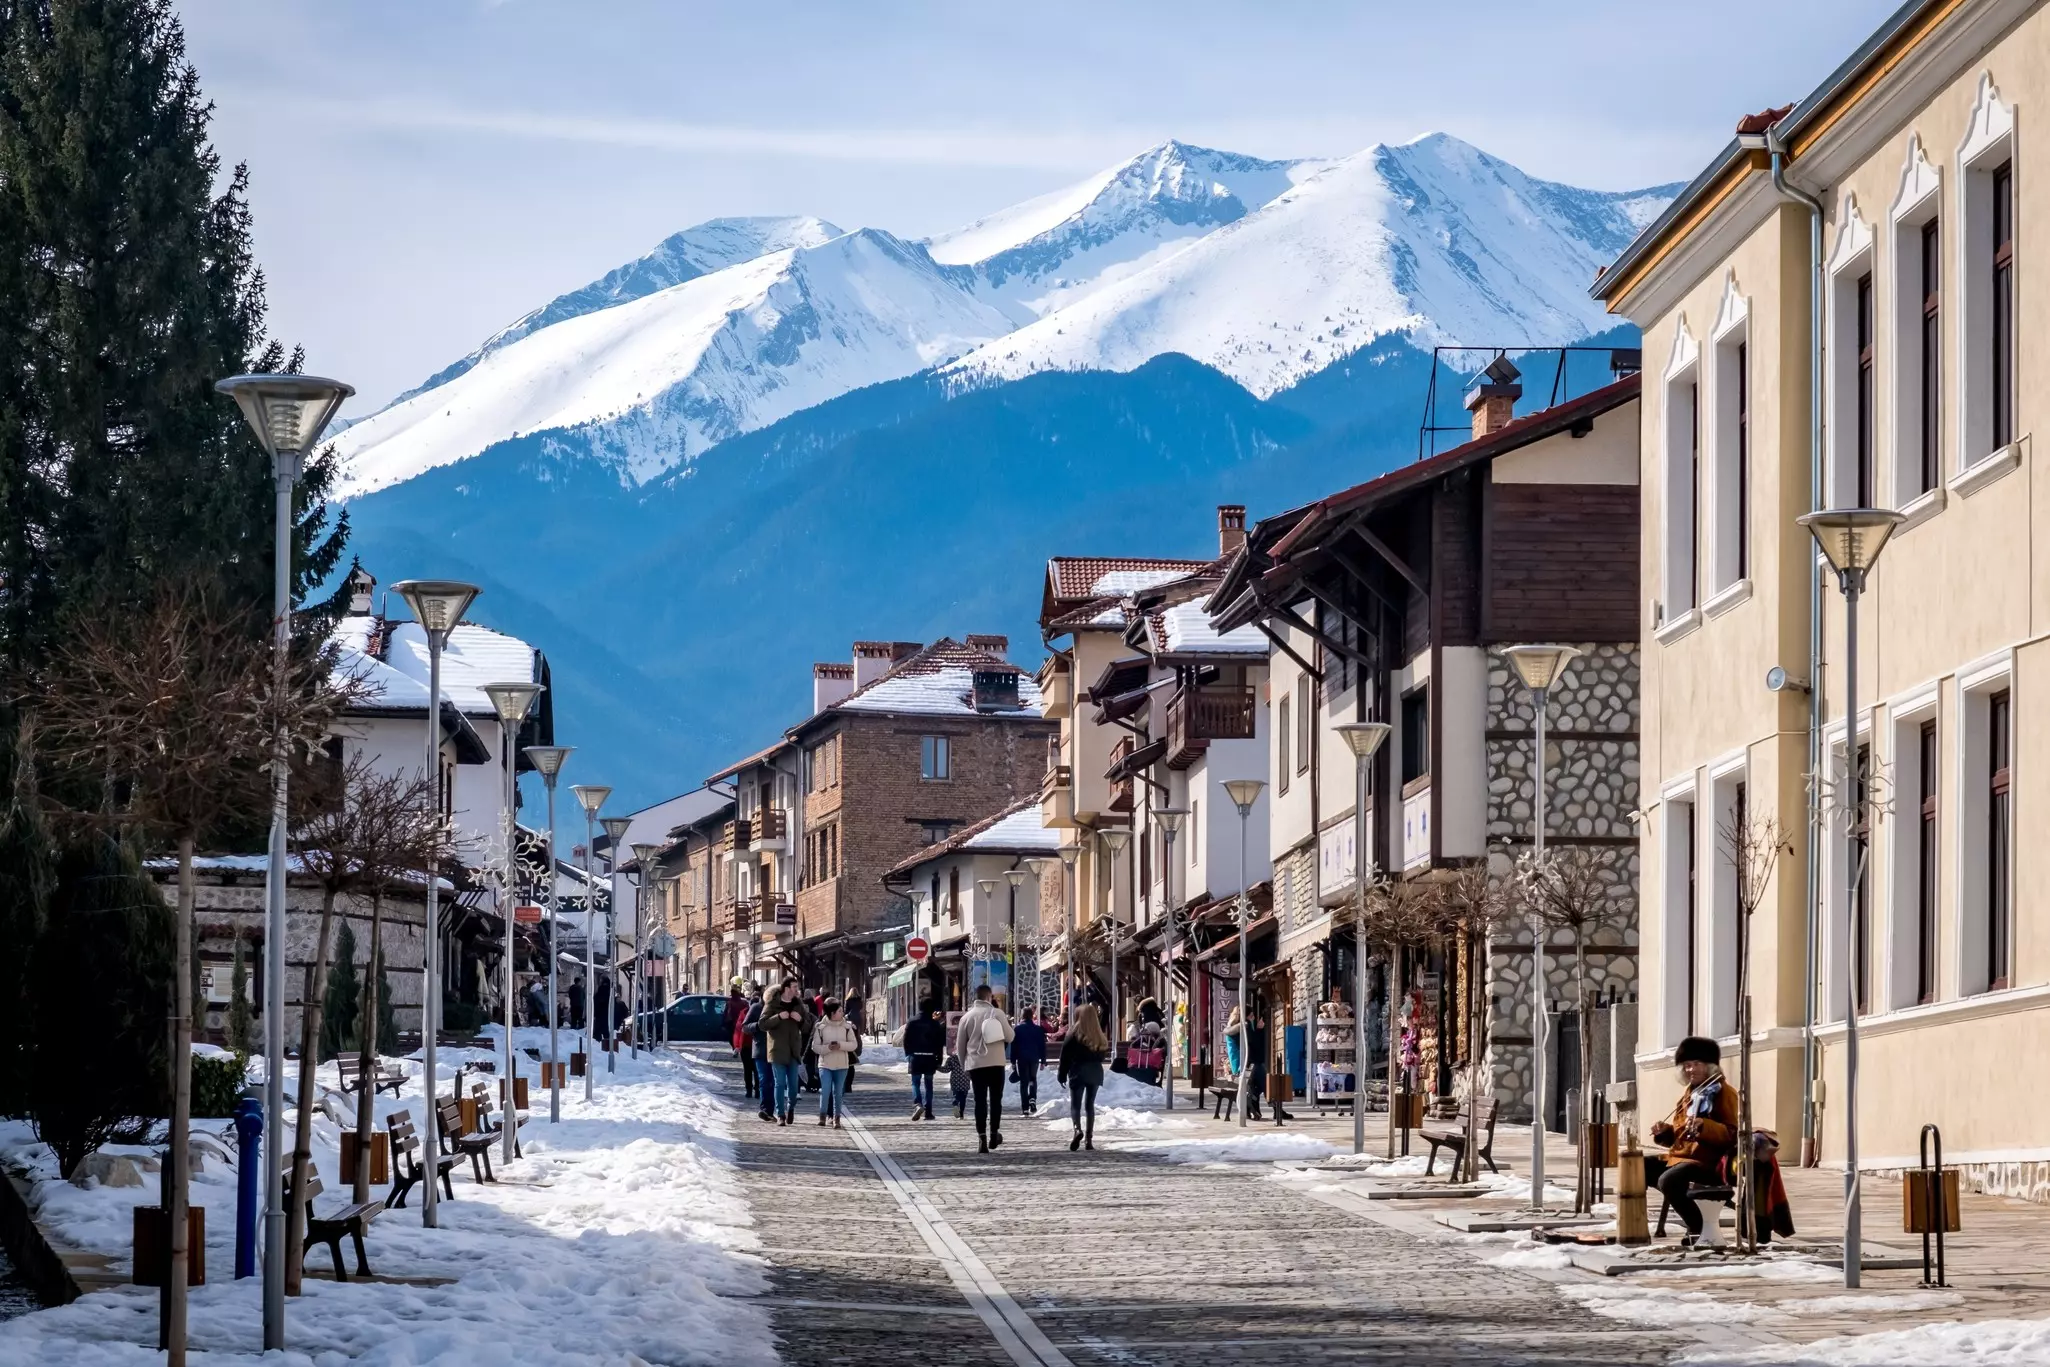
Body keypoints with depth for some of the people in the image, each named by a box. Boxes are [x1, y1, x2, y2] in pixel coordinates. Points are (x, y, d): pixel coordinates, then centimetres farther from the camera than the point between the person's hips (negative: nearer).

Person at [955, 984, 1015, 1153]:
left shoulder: (967, 1016, 3)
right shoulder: (997, 1014, -5)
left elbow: (960, 1044, 8)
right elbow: (1010, 1037, -2)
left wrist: (964, 1065, 19)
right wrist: (1007, 1024, 17)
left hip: (975, 1064, 1)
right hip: (996, 1063, -1)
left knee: (980, 1101, 1)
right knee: (996, 1099, 12)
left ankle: (982, 1139, -7)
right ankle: (994, 1134, 13)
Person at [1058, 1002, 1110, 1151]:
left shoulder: (1074, 1034, -10)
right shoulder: (1100, 1036, 3)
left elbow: (1065, 1056, -8)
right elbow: (1103, 1054, 10)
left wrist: (1062, 1075, -1)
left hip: (1078, 1072, -4)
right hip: (1095, 1072, 4)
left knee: (1075, 1105, -1)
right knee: (1090, 1105, 11)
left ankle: (1078, 1129, -27)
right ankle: (1089, 1138, 8)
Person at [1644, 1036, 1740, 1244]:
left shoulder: (1724, 1094, -7)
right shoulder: (1688, 1094, 19)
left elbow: (1731, 1135, -18)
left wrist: (1703, 1126, -33)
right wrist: (1664, 1132, 3)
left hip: (1706, 1162, -10)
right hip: (1679, 1156, 10)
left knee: (1669, 1180, -35)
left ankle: (1699, 1229, -19)